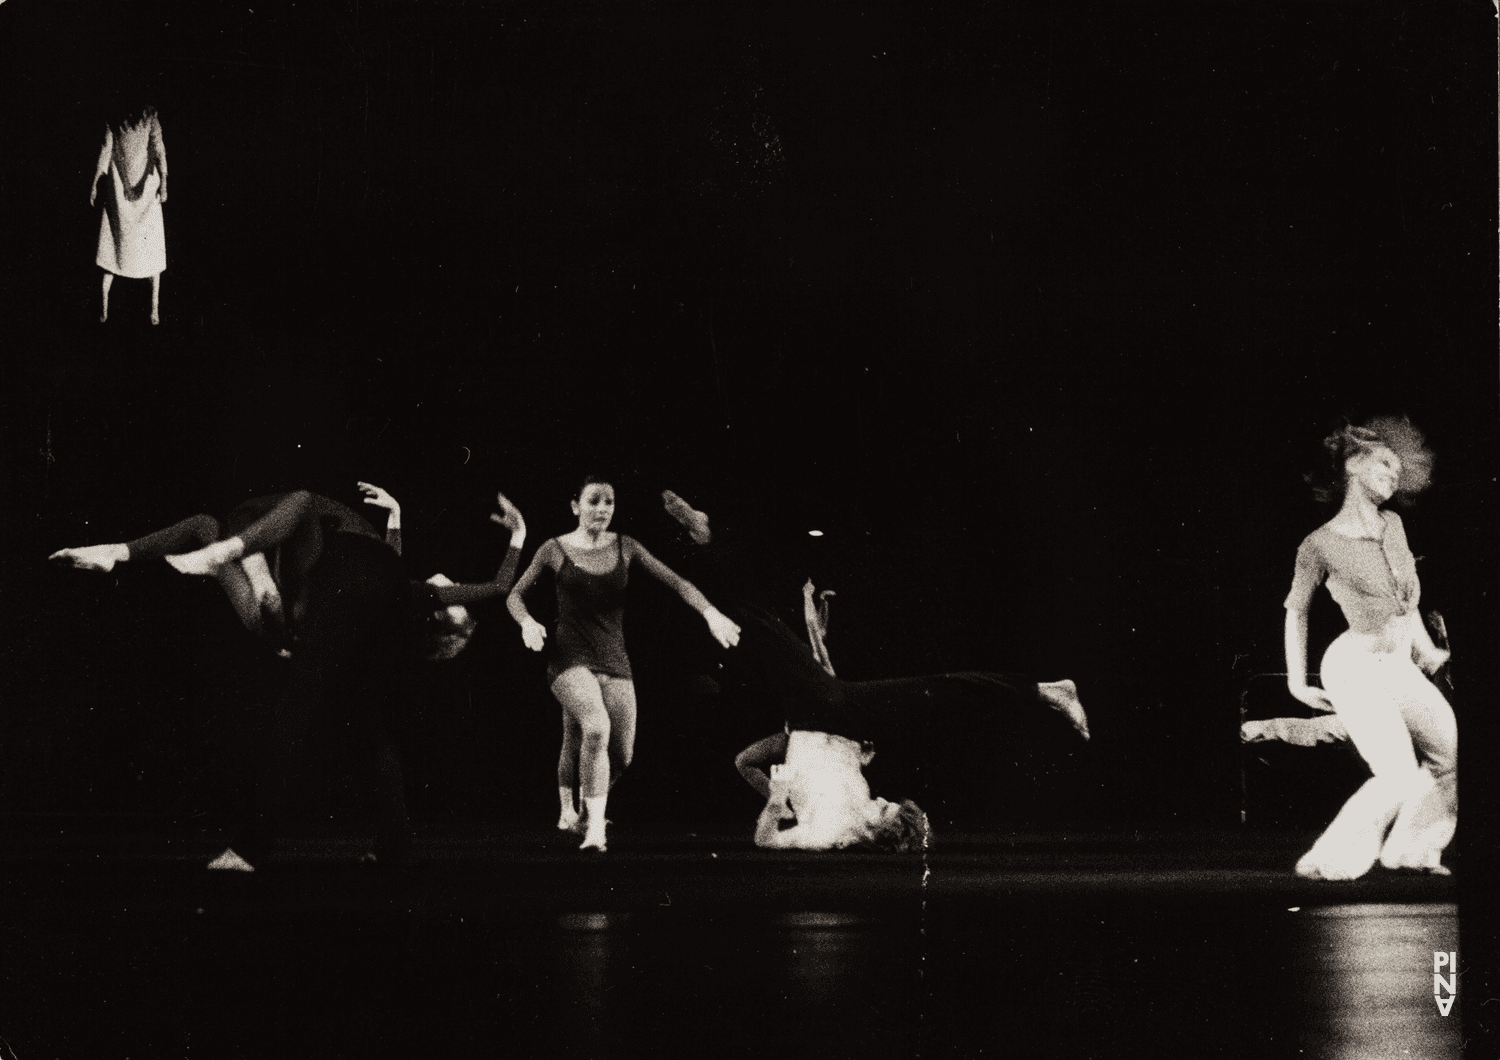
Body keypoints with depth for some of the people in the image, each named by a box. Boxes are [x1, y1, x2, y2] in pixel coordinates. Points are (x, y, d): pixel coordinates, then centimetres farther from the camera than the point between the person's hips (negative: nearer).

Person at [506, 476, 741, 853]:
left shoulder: (625, 548, 6)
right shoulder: (555, 550, 0)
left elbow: (675, 581, 2)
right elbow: (515, 595, 6)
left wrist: (710, 613, -13)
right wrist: (527, 622, -15)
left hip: (615, 661, 4)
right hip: (571, 659, -4)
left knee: (620, 756, 1)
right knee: (596, 727, -30)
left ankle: (587, 807, 35)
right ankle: (594, 829, -23)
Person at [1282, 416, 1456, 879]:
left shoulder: (1392, 525, 6)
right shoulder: (1321, 544, -12)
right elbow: (1296, 609, 2)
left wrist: (1425, 649, 22)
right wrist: (1297, 682, 3)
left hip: (1399, 668, 7)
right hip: (1355, 668, -7)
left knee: (1453, 752, 6)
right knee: (1399, 777, -16)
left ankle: (1410, 848, 20)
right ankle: (1326, 862, -4)